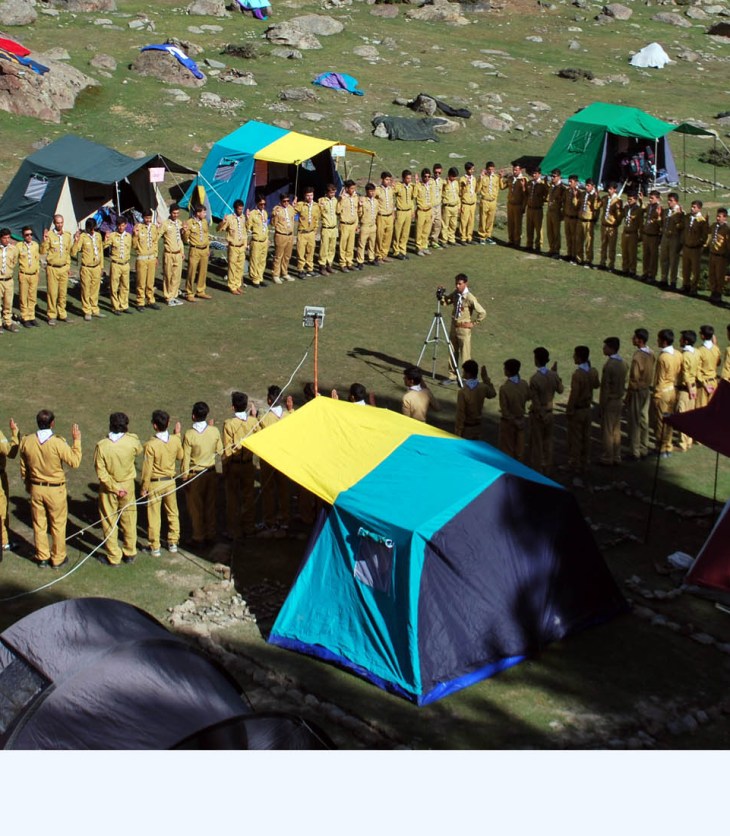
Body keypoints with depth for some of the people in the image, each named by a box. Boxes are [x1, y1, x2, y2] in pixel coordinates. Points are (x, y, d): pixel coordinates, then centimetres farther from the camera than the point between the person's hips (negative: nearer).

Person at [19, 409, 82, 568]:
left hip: (36, 488, 4)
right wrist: (77, 440, -8)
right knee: (58, 525, 13)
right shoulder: (57, 443, -23)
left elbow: (23, 468, 4)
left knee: (39, 525, 16)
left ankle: (42, 558, 27)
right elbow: (74, 462, -16)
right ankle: (58, 558, 22)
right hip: (55, 490, -4)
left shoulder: (26, 441, -8)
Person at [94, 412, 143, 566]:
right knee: (129, 520, 18)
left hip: (108, 488, -2)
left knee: (109, 522, 12)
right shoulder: (132, 441, -17)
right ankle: (130, 554, 29)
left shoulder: (102, 446, -21)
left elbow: (101, 473, -19)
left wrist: (115, 488, -12)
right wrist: (128, 433, 14)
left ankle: (113, 557, 21)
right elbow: (139, 451, 8)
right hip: (128, 485, 2)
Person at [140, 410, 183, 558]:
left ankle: (155, 547, 16)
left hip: (154, 483, -4)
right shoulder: (175, 440, -11)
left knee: (154, 516, 8)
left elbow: (147, 469, -17)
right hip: (170, 481, 4)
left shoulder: (150, 444, -23)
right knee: (172, 513, 19)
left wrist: (144, 488, -5)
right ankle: (173, 543, 27)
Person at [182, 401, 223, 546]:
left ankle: (199, 538, 18)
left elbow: (185, 458, -15)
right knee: (211, 506, 16)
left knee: (196, 508, 10)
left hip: (195, 475, -3)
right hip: (211, 472, 4)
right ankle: (211, 535, 24)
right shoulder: (214, 431, -11)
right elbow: (219, 451, 3)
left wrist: (184, 476, -2)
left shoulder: (189, 435, -21)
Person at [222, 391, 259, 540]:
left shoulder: (229, 424, -18)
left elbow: (227, 449, -15)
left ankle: (233, 531, 14)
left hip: (233, 465, -3)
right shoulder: (253, 421, -9)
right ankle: (248, 528, 24)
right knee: (249, 497, 15)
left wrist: (224, 469, -5)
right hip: (248, 465, 3)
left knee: (233, 499, 8)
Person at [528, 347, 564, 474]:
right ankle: (547, 467, 27)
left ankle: (537, 468, 16)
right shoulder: (553, 375, -9)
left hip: (538, 414, -5)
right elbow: (560, 390, 8)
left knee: (536, 442, 8)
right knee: (548, 441, 18)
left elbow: (534, 400, -20)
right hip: (549, 412, 5)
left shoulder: (534, 378, -24)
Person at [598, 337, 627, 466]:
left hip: (609, 401, -8)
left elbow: (605, 387, -19)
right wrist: (620, 396, 17)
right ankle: (616, 456, 20)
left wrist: (602, 405, -13)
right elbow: (623, 383, 9)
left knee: (607, 431, 2)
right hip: (619, 400, 8)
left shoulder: (609, 365, -21)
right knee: (616, 429, 14)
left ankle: (607, 457, 9)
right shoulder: (622, 363, 4)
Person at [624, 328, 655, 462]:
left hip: (637, 391, -8)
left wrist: (628, 396, -11)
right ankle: (644, 450, 23)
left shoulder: (637, 357, -24)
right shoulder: (650, 353, 1)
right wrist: (649, 385, 18)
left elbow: (634, 379, -19)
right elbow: (651, 373, 8)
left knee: (634, 422, 1)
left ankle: (634, 453, 5)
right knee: (644, 419, 16)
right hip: (647, 390, 8)